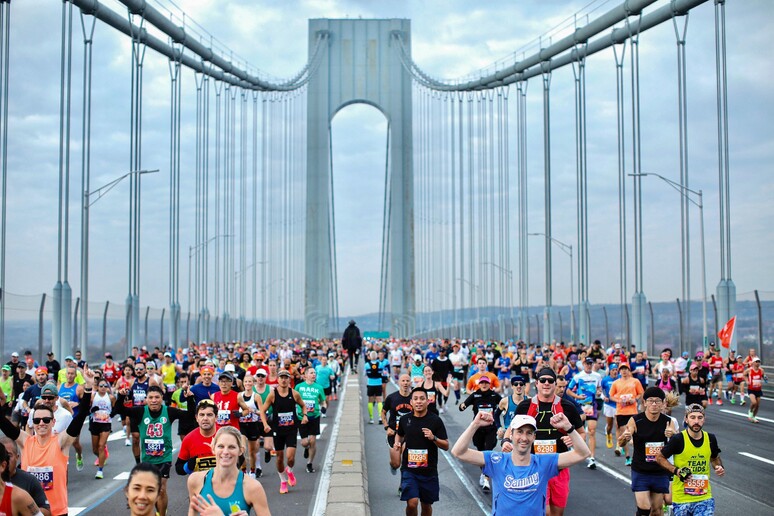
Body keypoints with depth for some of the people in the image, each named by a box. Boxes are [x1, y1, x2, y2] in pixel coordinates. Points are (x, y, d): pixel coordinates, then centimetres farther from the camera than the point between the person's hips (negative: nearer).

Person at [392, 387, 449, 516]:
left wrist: (433, 438, -20)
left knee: (426, 505, 12)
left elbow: (446, 446, -3)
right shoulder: (405, 419, 1)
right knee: (412, 503, -14)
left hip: (429, 470, 0)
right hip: (409, 470, 0)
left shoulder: (435, 420, -5)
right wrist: (397, 444, 3)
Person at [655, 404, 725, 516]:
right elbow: (659, 457, -2)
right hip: (681, 498, -2)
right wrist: (676, 471, -15)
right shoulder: (678, 439, -12)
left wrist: (719, 467, 1)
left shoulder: (710, 439, 2)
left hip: (705, 498, 2)